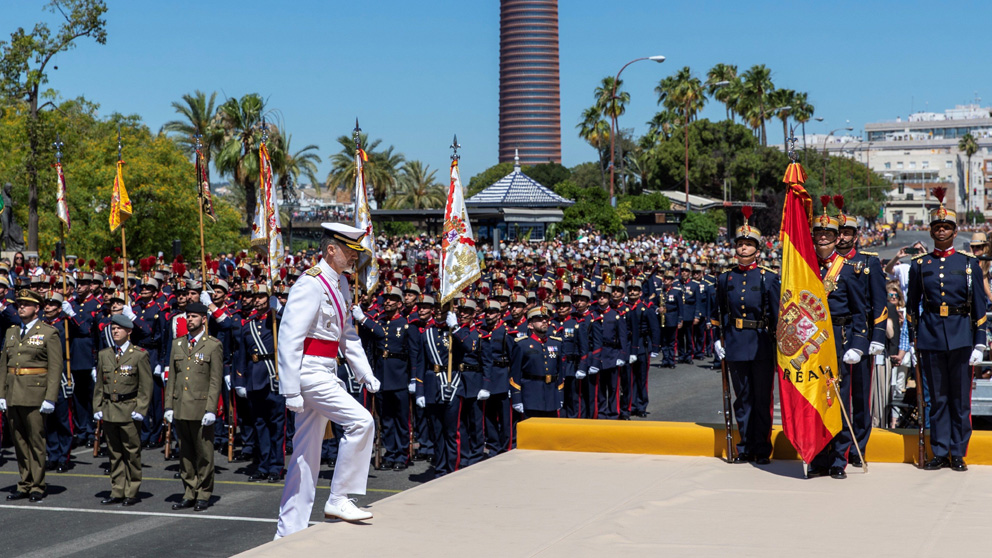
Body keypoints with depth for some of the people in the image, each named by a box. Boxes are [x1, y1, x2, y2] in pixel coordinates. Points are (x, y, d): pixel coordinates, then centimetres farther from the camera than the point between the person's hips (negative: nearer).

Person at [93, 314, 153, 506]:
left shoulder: (139, 355, -2)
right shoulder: (104, 355, 11)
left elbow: (146, 387, -3)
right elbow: (99, 385, 15)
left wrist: (140, 410, -9)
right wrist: (97, 408, 7)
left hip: (129, 411, -4)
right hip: (109, 410, 5)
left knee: (132, 453, 0)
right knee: (114, 453, 9)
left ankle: (131, 493, 8)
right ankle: (117, 492, 16)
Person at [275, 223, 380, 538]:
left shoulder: (340, 286, 14)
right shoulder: (311, 284, -15)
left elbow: (348, 334, 24)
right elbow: (289, 337, -19)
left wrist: (366, 374, 16)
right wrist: (291, 390, -22)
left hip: (325, 375, 10)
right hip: (309, 373, -10)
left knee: (307, 456, 11)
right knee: (361, 421, -18)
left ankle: (290, 530, 17)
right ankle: (338, 500, -7)